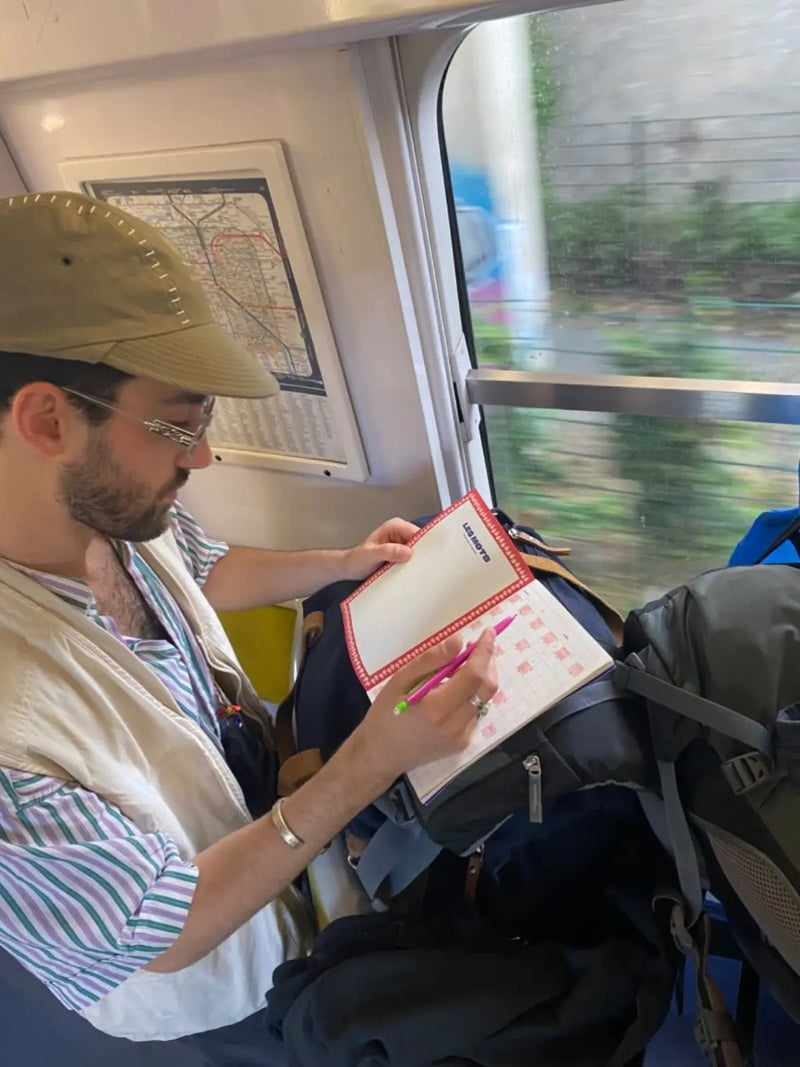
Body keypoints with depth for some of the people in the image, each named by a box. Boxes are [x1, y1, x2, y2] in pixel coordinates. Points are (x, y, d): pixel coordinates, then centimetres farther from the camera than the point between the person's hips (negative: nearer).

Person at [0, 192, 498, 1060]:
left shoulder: (111, 509, -20)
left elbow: (203, 572, 4)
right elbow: (169, 931, -31)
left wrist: (343, 563, -7)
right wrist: (376, 757, -38)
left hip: (253, 797, 5)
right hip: (203, 982, -4)